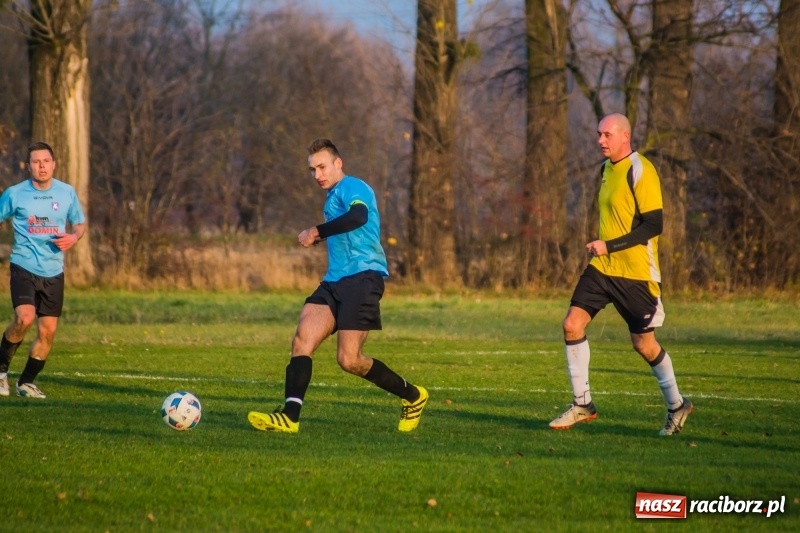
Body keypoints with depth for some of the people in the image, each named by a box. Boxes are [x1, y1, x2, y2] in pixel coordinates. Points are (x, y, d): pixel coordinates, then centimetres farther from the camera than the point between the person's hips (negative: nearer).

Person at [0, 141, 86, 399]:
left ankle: (26, 382, 21)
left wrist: (73, 237, -6)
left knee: (48, 330, 3)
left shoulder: (67, 193, 3)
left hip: (53, 272, 3)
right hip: (24, 267, -3)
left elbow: (80, 223, 16)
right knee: (24, 318, -24)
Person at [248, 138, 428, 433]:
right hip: (335, 280, 9)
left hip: (362, 276, -9)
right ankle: (290, 417, -19)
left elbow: (359, 217, -28)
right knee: (302, 340, -12)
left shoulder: (352, 187, -5)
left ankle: (413, 396, 10)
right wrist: (321, 237, 26)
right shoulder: (334, 197, 25)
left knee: (349, 360, -11)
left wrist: (317, 231, -20)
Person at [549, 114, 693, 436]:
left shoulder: (640, 171, -14)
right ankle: (582, 404, 1)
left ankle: (676, 406, 22)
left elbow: (653, 225, -20)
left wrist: (609, 246, -22)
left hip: (635, 273, -7)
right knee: (572, 324, -7)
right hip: (602, 267, 7)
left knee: (643, 343, 1)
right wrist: (600, 248, 16)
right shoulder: (607, 168, 12)